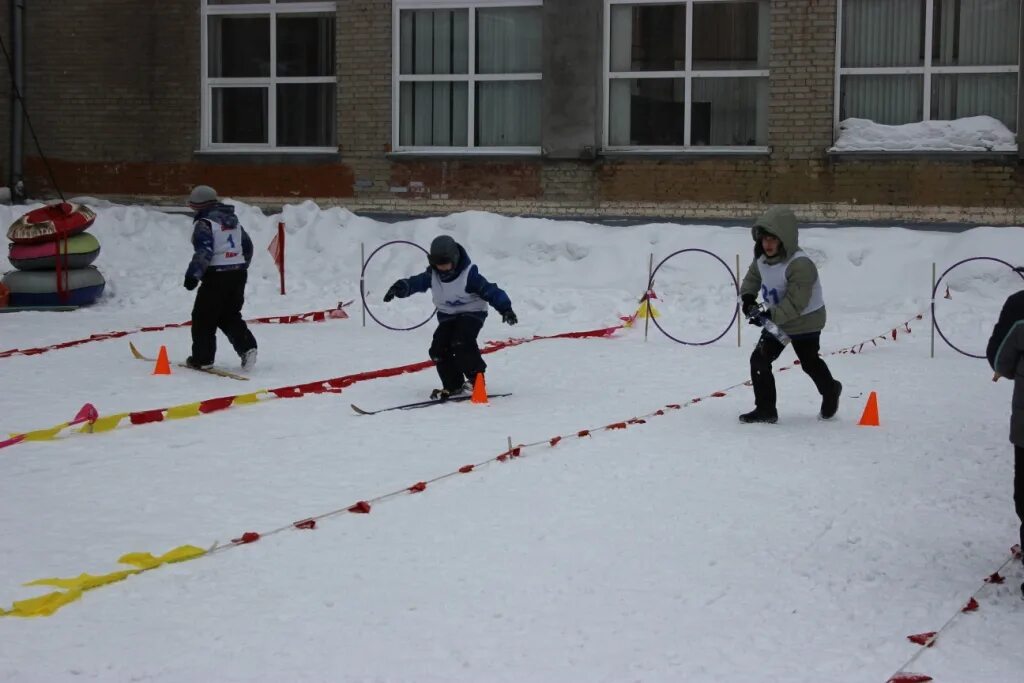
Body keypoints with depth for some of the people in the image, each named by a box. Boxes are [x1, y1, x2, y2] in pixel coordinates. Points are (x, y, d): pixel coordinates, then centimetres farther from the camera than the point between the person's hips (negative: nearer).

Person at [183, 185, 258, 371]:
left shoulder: (204, 223, -9)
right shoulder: (233, 221, 16)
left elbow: (203, 252, -21)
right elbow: (248, 246, 21)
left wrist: (193, 275, -21)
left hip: (217, 275, -7)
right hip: (238, 274, 7)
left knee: (204, 318, 4)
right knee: (231, 316, 16)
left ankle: (202, 358, 7)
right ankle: (247, 347, -3)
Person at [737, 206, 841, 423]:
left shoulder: (801, 265, -34)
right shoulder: (762, 259, -9)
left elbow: (795, 304, -36)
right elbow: (751, 280, 9)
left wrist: (769, 315, -45)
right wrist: (748, 298, -11)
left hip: (805, 322, -6)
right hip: (776, 321, 6)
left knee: (810, 363, 16)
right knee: (759, 360, -5)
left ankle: (830, 392, 47)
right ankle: (765, 410, 5)